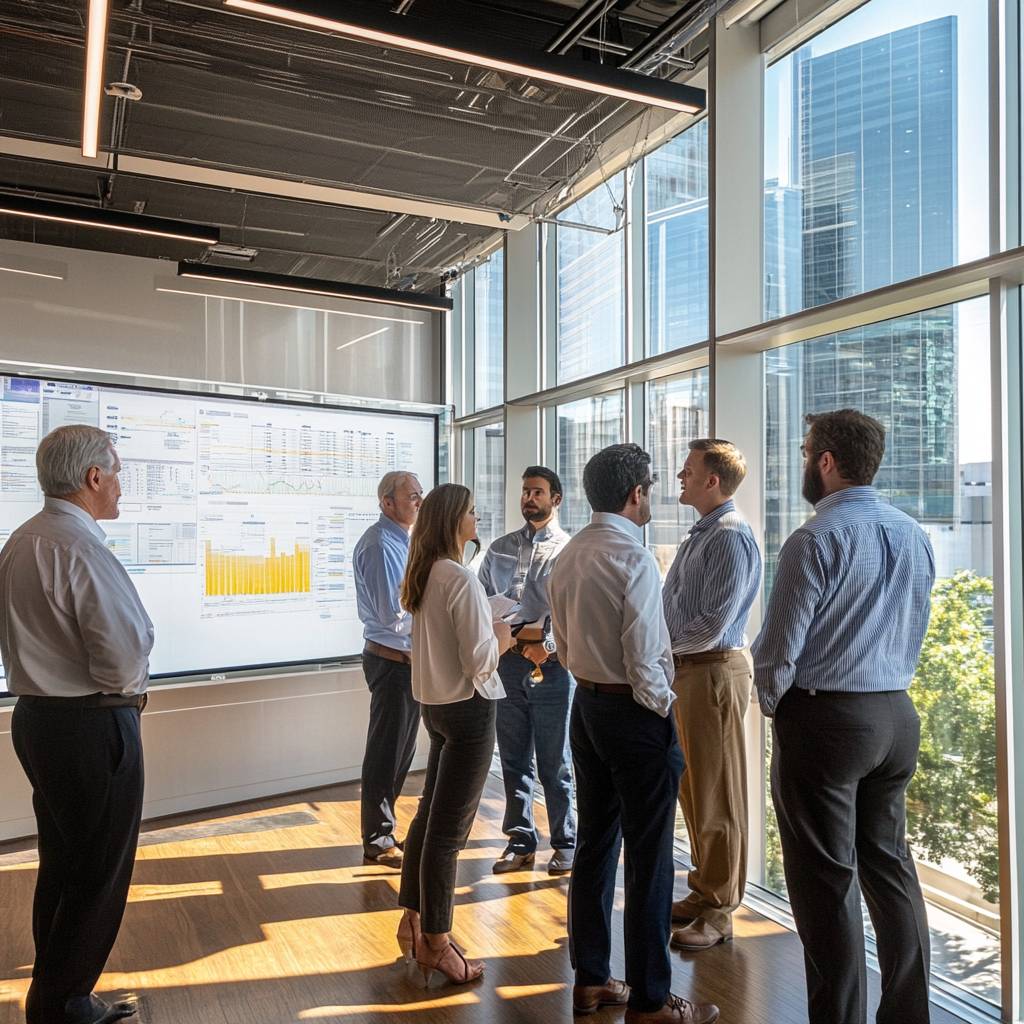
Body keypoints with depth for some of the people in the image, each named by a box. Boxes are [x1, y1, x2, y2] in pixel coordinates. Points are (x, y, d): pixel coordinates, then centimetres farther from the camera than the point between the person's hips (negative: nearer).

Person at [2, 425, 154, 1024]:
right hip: (92, 726, -10)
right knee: (97, 879, 5)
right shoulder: (80, 547, -21)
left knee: (61, 867, 20)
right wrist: (129, 689, -3)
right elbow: (128, 650, -25)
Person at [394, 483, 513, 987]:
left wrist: (489, 631, 10)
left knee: (429, 814, 19)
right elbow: (480, 660, -21)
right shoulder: (462, 579, -20)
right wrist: (500, 638, -3)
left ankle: (413, 922, 33)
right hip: (469, 707, -9)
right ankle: (436, 944, 16)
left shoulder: (424, 576, 6)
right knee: (448, 829, 2)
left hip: (436, 703, 9)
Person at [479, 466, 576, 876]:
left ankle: (565, 842, 21)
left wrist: (542, 642, -19)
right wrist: (521, 638, -3)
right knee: (514, 759, 12)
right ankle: (521, 842, 25)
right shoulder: (500, 548, 12)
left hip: (552, 665, -4)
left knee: (555, 762, 5)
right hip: (507, 663, 4)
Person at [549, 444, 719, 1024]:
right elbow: (644, 658, -20)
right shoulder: (634, 558, -20)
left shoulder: (570, 556, 6)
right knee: (649, 858, 4)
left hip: (587, 704, 8)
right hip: (635, 712, -8)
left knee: (595, 843, 17)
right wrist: (663, 709, -4)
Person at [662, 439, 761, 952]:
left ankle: (717, 912, 16)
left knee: (715, 797, 2)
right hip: (685, 672, 10)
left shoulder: (730, 538, -17)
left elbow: (712, 625, -22)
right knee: (691, 789, 18)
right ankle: (703, 890, 34)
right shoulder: (699, 534, 13)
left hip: (714, 672, -10)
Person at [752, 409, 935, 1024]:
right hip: (898, 716, 7)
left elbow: (780, 647, -15)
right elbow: (916, 633, 13)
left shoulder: (817, 539, -16)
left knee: (828, 881, 4)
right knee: (891, 864, 18)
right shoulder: (915, 536, 6)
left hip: (824, 719, -7)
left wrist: (772, 704, 2)